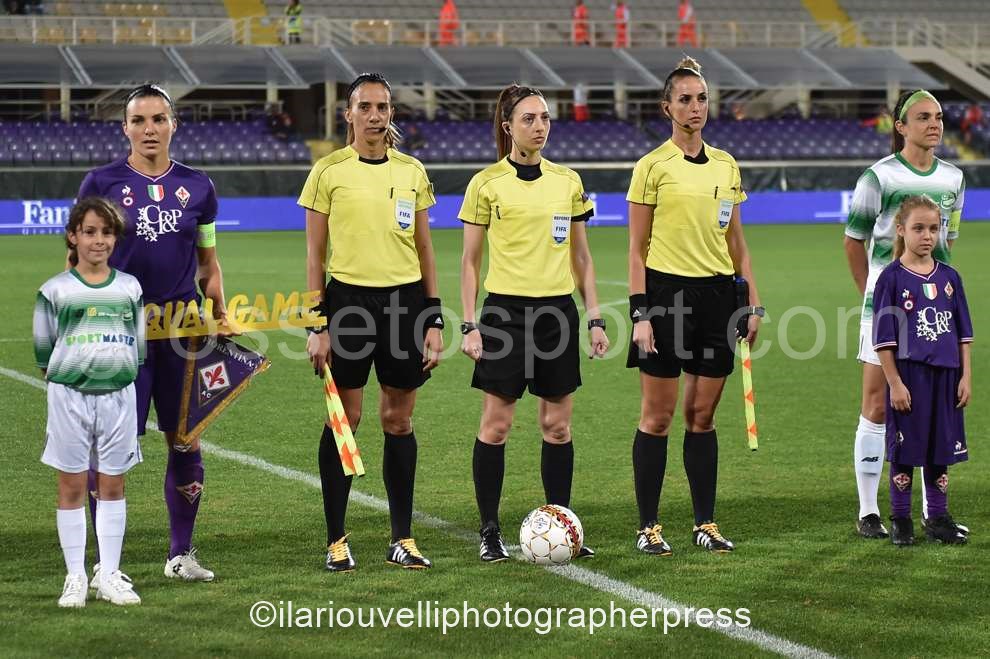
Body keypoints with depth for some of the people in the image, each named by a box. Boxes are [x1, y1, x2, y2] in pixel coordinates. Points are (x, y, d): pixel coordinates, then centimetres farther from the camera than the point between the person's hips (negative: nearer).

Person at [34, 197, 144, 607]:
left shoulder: (129, 288, 8)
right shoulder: (56, 290, 0)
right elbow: (42, 351, 4)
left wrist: (118, 372, 9)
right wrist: (63, 377, 0)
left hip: (118, 396, 2)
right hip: (69, 396, -2)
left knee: (112, 485, 6)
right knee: (72, 486, 2)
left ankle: (110, 576, 12)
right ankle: (75, 577, 7)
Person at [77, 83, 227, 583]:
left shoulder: (197, 186, 8)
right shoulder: (101, 183, 0)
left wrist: (220, 313, 3)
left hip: (183, 329, 3)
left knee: (186, 442, 6)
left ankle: (181, 554, 19)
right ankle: (105, 560, 6)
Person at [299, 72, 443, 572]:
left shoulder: (412, 171, 7)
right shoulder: (328, 171, -1)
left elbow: (424, 251, 12)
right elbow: (315, 254, 0)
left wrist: (434, 320, 7)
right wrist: (316, 324, -6)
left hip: (405, 300, 3)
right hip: (349, 300, -3)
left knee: (399, 421, 6)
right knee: (344, 420, -1)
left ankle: (402, 538, 14)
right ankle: (336, 540, 7)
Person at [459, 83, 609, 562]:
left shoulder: (567, 181, 9)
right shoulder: (486, 184, -2)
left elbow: (581, 257, 14)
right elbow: (470, 261, 1)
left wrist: (595, 319, 9)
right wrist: (468, 325, -5)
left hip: (558, 309, 4)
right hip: (505, 310, -3)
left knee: (558, 425, 5)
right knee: (496, 423, -3)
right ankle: (490, 532, 6)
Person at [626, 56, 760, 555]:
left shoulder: (725, 166, 11)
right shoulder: (652, 166, -4)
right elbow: (636, 248, -4)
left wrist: (753, 301, 10)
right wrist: (639, 314, -11)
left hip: (716, 294, 5)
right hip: (666, 292, -5)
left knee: (702, 415, 8)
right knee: (657, 416, -1)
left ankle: (705, 523, 12)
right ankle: (648, 526, 5)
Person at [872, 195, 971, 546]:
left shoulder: (949, 277, 7)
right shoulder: (891, 278, -6)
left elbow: (963, 332, 11)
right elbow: (884, 337, -7)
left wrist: (966, 376, 5)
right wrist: (895, 383, -11)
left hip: (945, 374, 4)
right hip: (908, 375, -4)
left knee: (941, 449, 10)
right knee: (905, 450, 2)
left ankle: (938, 518, 20)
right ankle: (900, 520, 13)